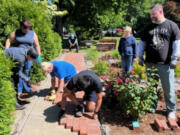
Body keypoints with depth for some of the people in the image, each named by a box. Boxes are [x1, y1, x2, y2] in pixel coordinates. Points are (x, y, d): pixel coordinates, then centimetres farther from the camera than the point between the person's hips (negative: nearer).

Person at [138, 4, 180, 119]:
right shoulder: (149, 28, 11)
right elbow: (142, 43, 15)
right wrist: (140, 56, 9)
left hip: (166, 64, -3)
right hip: (150, 63, 4)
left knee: (169, 88, 3)